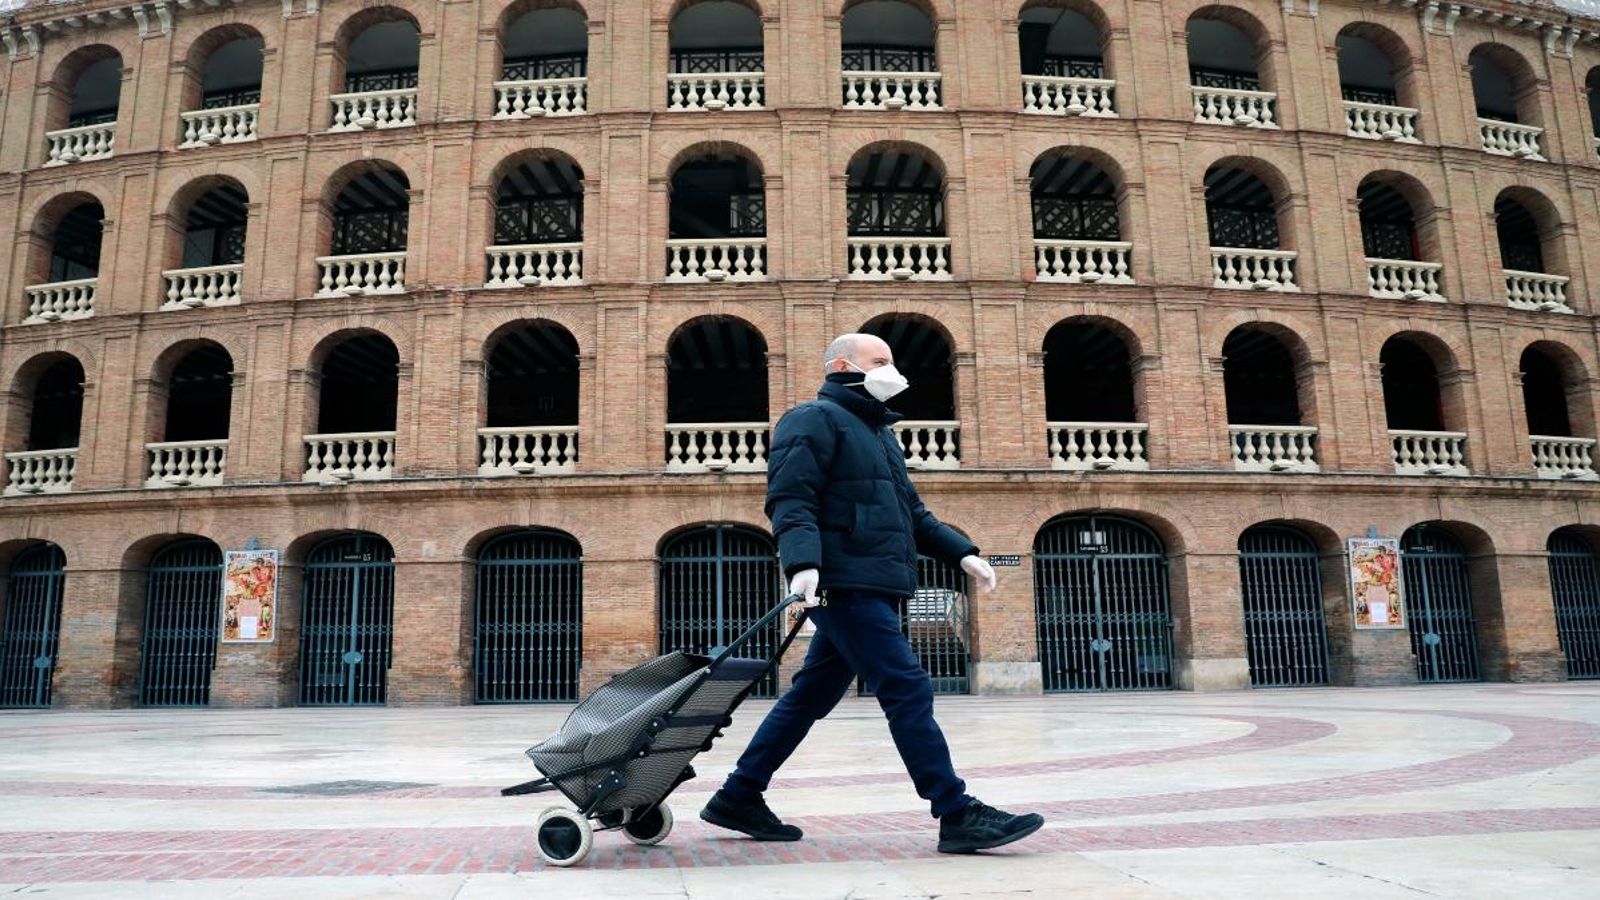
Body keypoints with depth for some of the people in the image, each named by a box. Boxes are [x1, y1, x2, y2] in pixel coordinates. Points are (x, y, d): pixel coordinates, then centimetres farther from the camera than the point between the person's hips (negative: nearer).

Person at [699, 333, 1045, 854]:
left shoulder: (879, 432, 28)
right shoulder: (816, 419, -2)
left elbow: (912, 513, 30)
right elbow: (790, 500, -15)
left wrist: (960, 553, 17)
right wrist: (802, 563, -31)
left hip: (873, 590, 10)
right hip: (846, 586, -10)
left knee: (811, 697, 12)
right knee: (908, 691, -11)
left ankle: (738, 799, 21)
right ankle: (958, 816, -5)